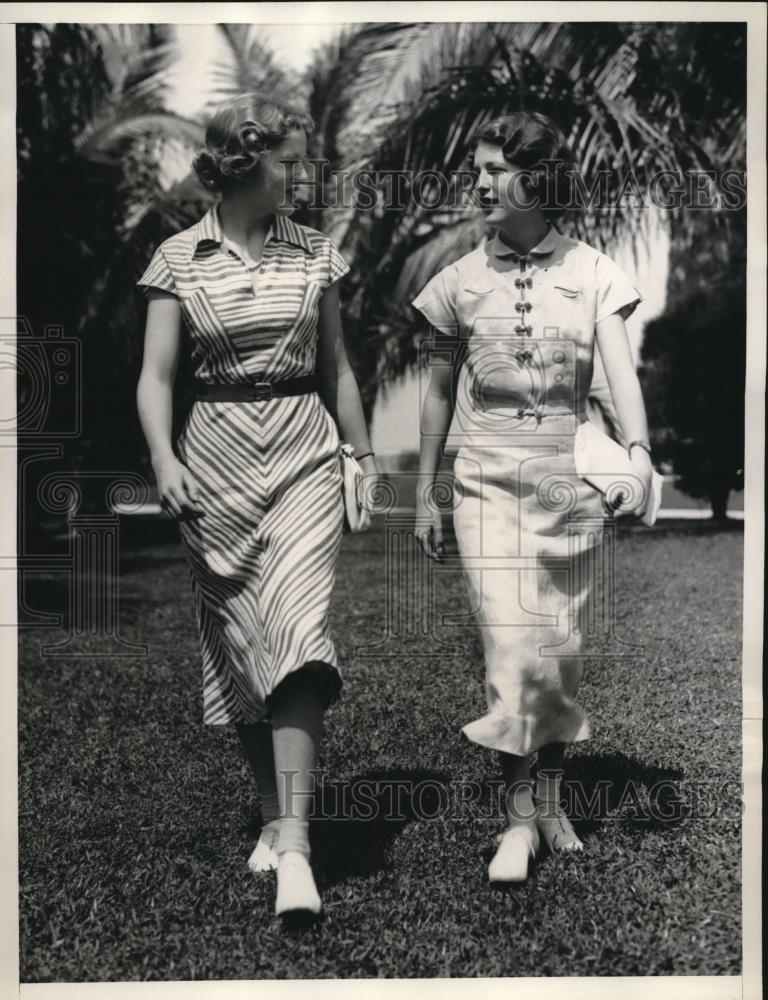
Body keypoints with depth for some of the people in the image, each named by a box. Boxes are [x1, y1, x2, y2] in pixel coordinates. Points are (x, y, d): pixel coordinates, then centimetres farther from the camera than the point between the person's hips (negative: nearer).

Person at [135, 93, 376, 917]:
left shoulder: (316, 254, 7)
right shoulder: (179, 259, 2)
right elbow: (155, 375, -2)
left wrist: (366, 457, 15)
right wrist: (164, 460, -18)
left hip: (304, 451, 0)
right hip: (215, 457, 0)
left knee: (295, 632, -14)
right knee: (235, 641, 7)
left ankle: (294, 845, -14)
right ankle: (273, 813, 24)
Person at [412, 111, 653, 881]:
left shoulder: (592, 273, 1)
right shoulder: (462, 280, 5)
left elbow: (620, 370, -11)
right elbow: (439, 391, 11)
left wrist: (638, 451, -31)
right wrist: (424, 494, 11)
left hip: (570, 478, 0)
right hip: (487, 480, 0)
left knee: (563, 649, 8)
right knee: (513, 651, -8)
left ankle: (551, 797, 27)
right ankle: (519, 817, 5)